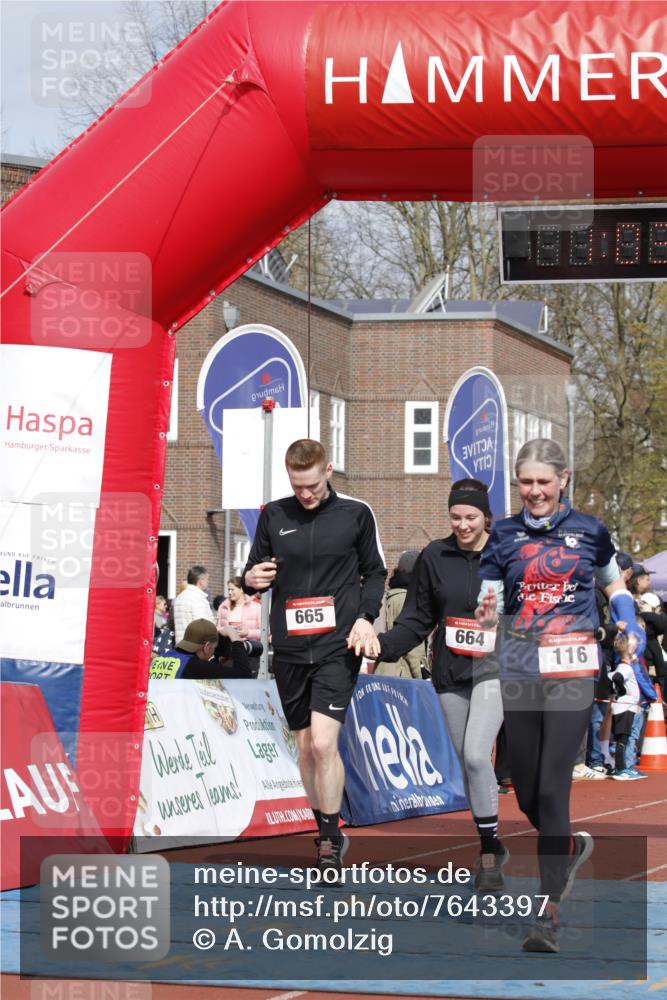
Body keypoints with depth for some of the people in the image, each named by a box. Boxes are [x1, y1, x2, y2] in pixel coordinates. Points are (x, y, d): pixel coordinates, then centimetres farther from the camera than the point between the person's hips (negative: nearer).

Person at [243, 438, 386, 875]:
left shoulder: (356, 513, 0)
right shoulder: (274, 515, 6)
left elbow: (374, 572, 8)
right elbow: (254, 569, 14)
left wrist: (365, 617, -7)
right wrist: (251, 579, -10)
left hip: (338, 645, -3)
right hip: (289, 648, 4)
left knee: (324, 743, -16)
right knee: (306, 747, 10)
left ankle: (331, 836, -2)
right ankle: (328, 833, 25)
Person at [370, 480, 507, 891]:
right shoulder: (435, 557, 3)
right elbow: (418, 618, 5)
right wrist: (384, 644, -9)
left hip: (495, 669, -3)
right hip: (450, 673, 4)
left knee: (476, 754, -20)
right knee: (467, 763, 8)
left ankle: (490, 848, -10)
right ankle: (491, 848, 21)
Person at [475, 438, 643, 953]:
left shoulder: (589, 531, 4)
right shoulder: (504, 535, 6)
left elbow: (614, 585, 20)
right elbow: (489, 604, 4)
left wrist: (629, 627, 3)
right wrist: (485, 611, -18)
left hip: (572, 669, -3)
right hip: (519, 668, 3)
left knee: (552, 788, -11)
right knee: (526, 793, 8)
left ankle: (549, 914, -8)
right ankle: (571, 846, 42)